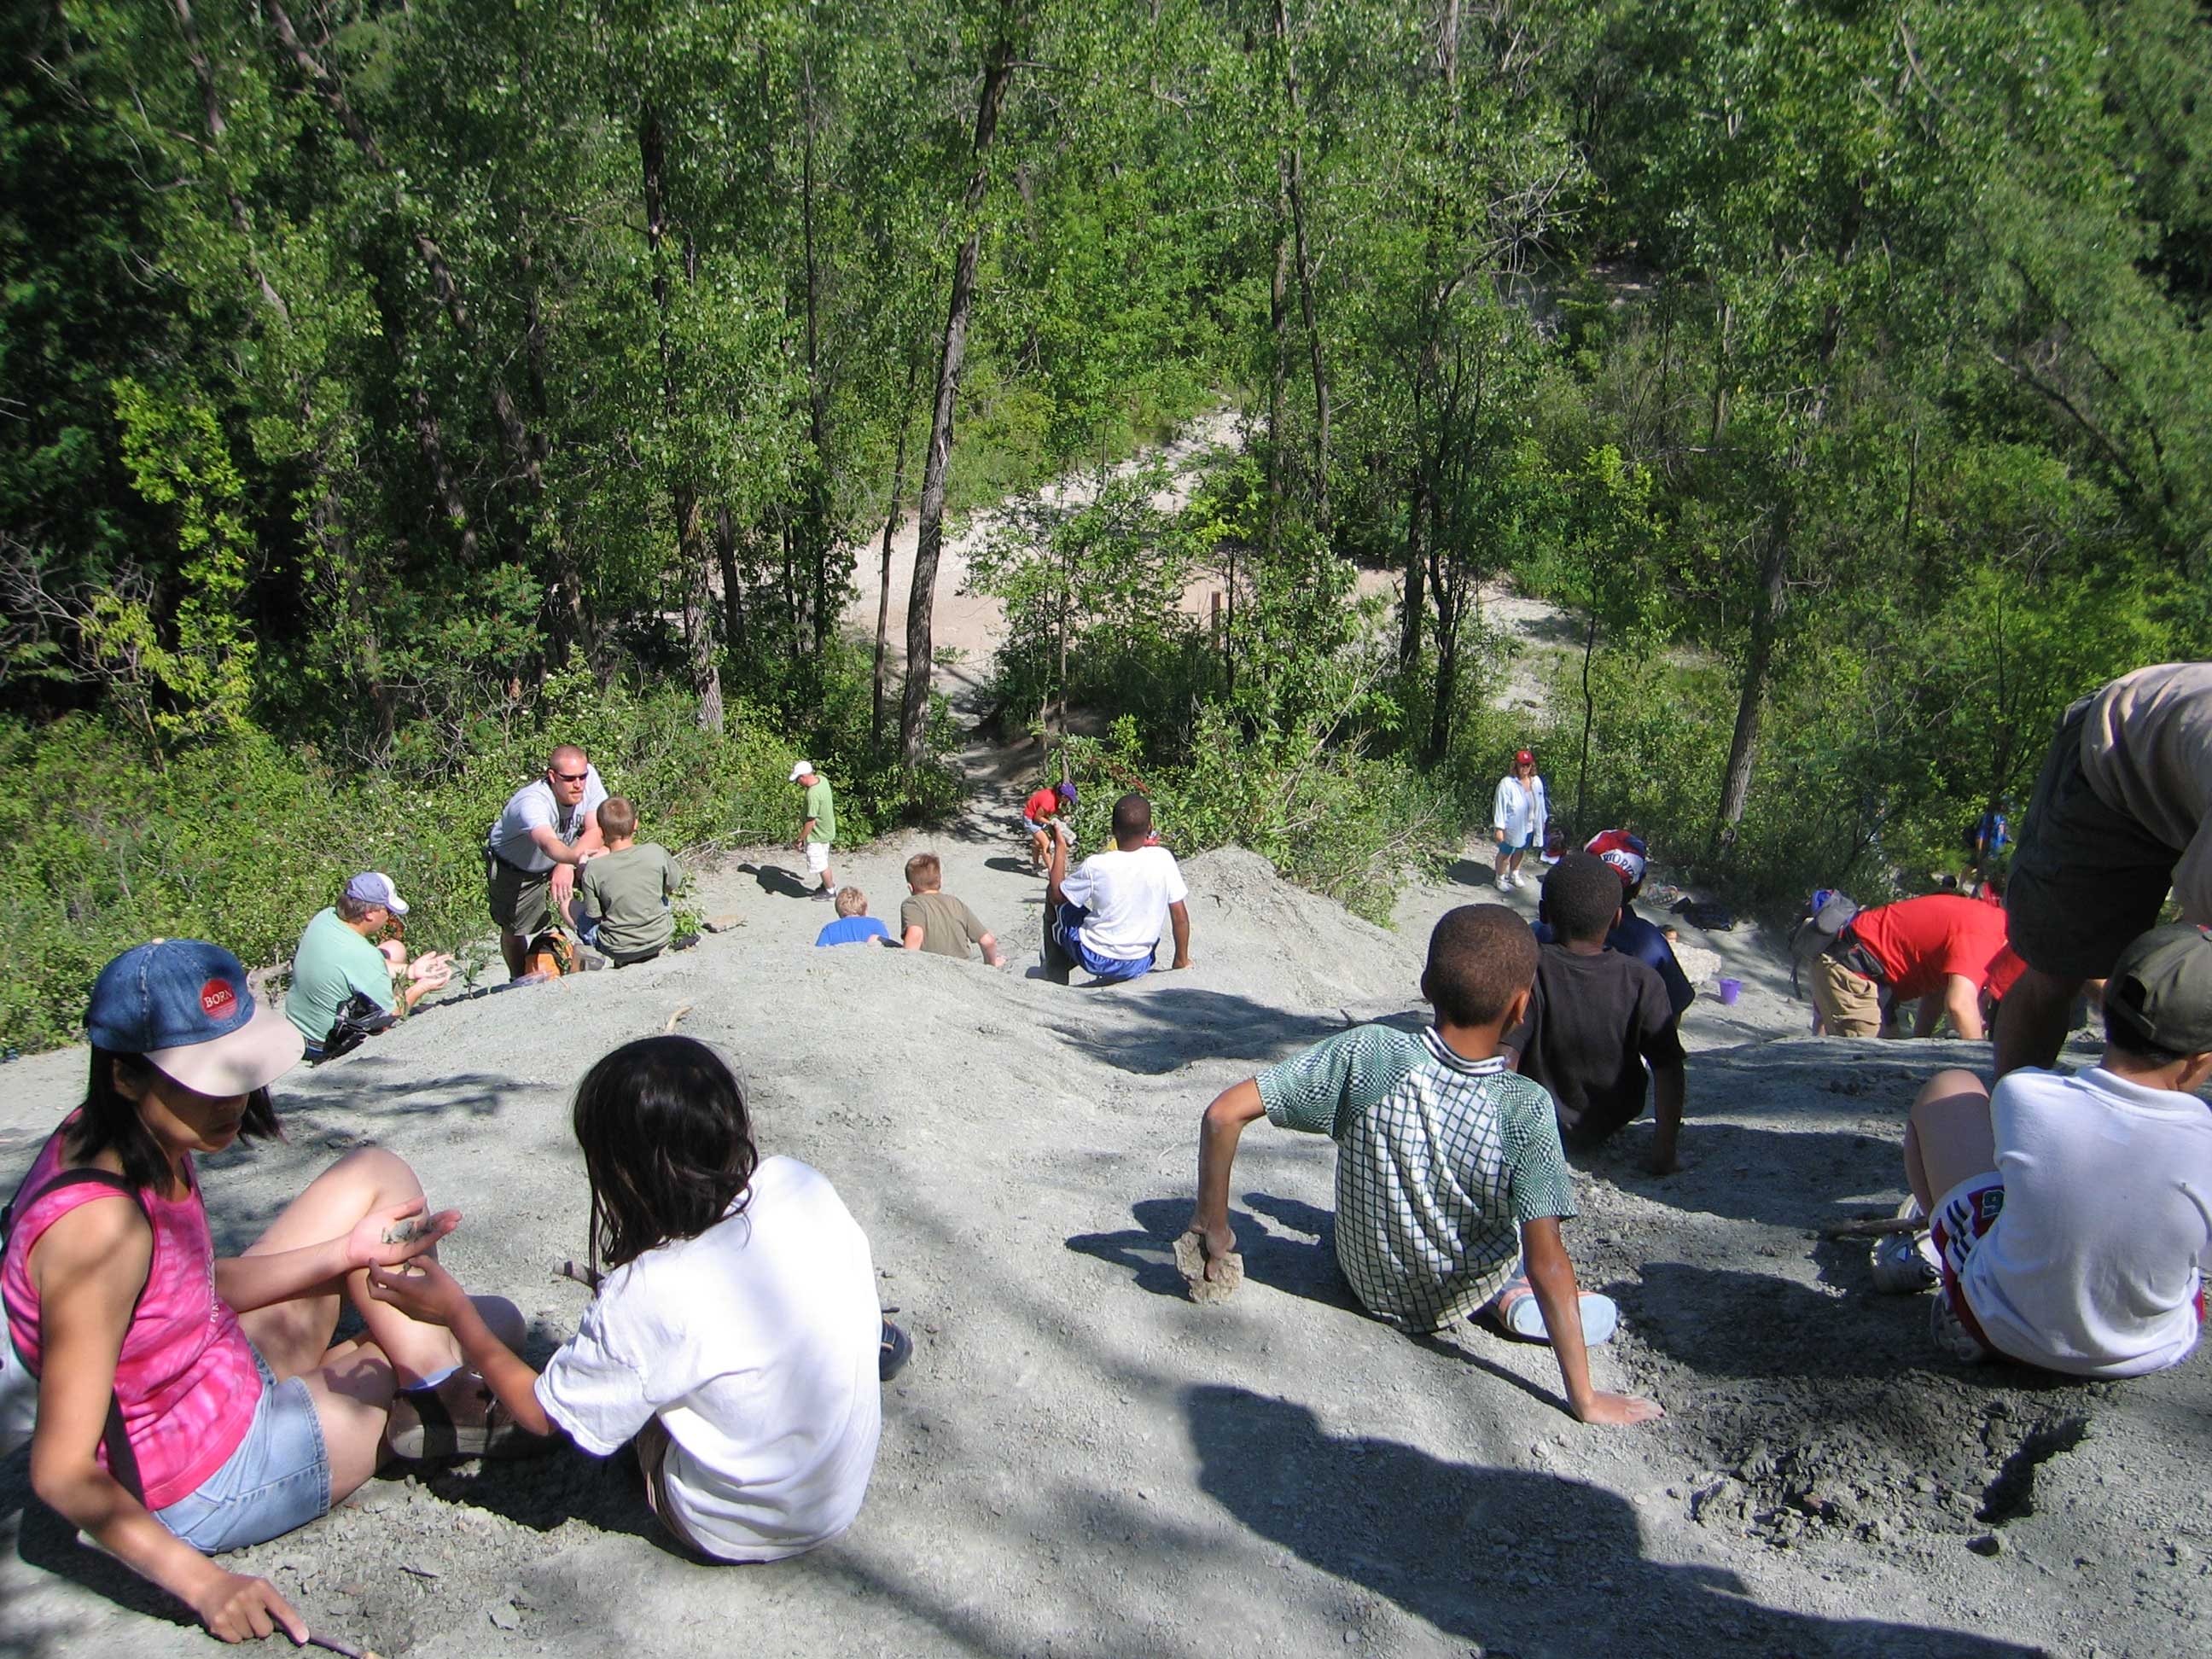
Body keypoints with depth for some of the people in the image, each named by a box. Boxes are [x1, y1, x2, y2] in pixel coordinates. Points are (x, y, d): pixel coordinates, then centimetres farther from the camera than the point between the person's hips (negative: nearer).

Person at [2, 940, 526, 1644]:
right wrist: (200, 1581, -36)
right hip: (205, 1495, -8)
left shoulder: (124, 1138, -10)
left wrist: (348, 1253, -8)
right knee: (497, 1327, 5)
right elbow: (61, 1472, -31)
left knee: (375, 1176, 6)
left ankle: (442, 1391, 11)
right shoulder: (101, 1224, -36)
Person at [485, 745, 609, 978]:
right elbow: (548, 843, -60)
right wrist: (575, 858, -82)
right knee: (514, 929, 2)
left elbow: (597, 830, -28)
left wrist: (567, 866, -42)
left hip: (564, 855, 5)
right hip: (514, 867, -5)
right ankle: (520, 982, 33)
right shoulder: (532, 802, -41)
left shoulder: (589, 776, -27)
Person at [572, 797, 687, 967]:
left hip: (618, 950, -2)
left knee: (576, 908, 21)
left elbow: (594, 914, -8)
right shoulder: (656, 853, -15)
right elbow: (673, 887, 0)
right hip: (660, 939, 2)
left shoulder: (593, 870, -19)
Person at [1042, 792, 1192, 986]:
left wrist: (1060, 849, 9)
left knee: (1053, 898, 18)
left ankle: (1056, 973, 28)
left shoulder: (1096, 866, -20)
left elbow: (1056, 896, -3)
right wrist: (1182, 960, 8)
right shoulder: (1163, 859, -14)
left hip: (1095, 960, -3)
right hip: (1139, 966, 3)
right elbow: (1180, 917, -8)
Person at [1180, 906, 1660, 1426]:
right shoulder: (1528, 1111, -30)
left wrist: (1212, 1225, -15)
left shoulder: (1368, 1054, -29)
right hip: (1461, 1301, -1)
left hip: (1365, 1282, 1)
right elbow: (1547, 1262, -29)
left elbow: (1223, 1114, -29)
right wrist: (1584, 1399, -20)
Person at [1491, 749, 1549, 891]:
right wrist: (1499, 828, -21)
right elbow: (1500, 806, -20)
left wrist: (1541, 821, 14)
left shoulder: (1537, 782, -4)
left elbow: (1540, 804, 7)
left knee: (1519, 850, 25)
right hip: (1511, 828, -6)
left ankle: (1514, 875, 46)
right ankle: (1501, 878, 32)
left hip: (1528, 826, 6)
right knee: (1505, 853, 12)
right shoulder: (1507, 783, -22)